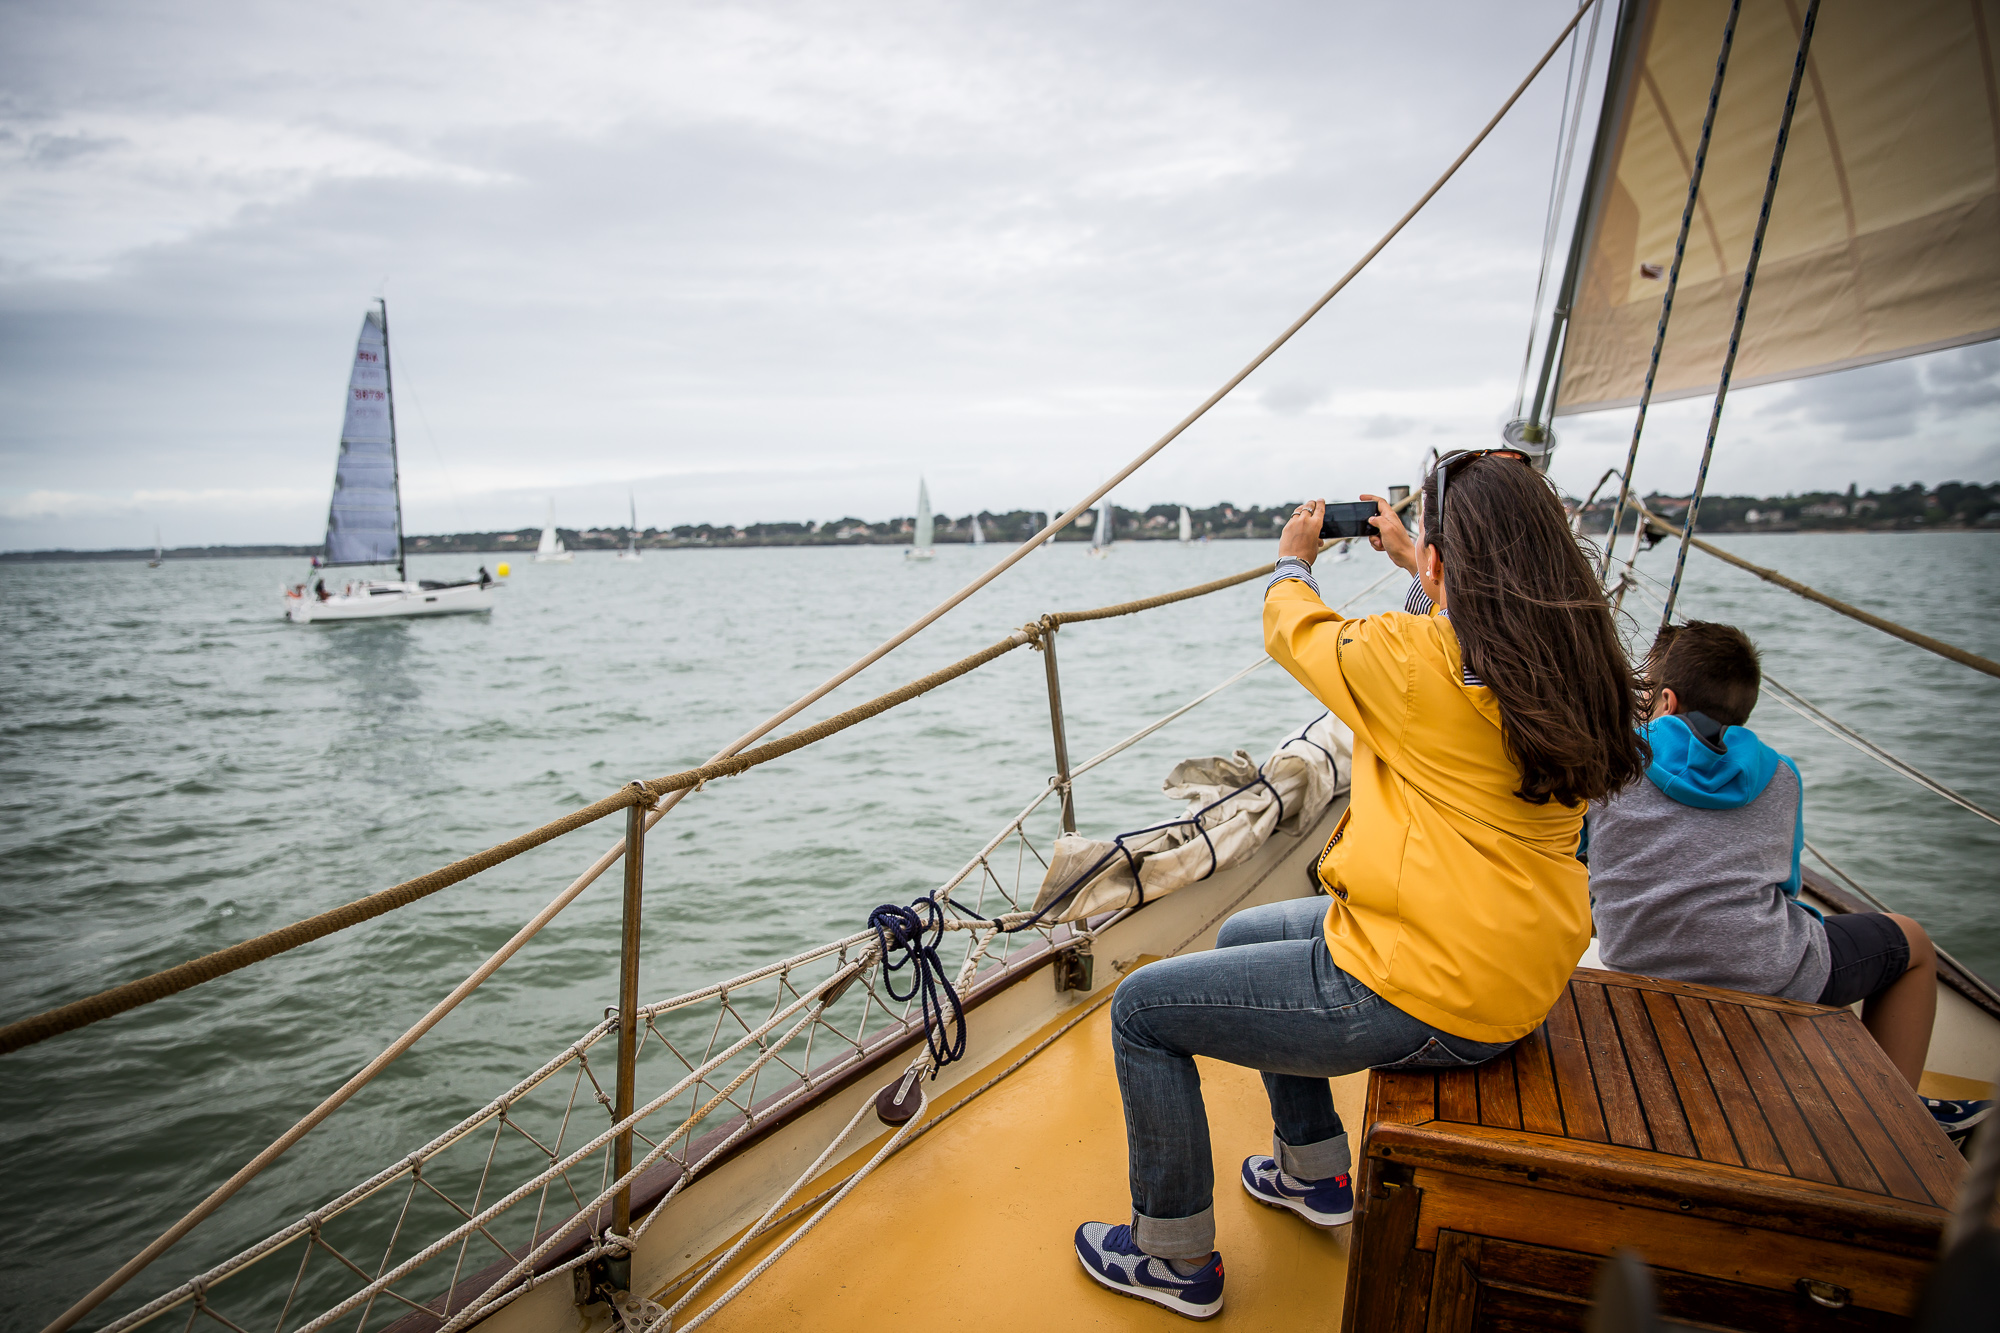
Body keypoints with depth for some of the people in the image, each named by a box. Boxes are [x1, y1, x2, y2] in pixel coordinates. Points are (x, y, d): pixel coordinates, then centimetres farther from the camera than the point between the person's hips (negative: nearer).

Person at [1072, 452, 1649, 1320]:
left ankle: (1176, 1259, 22)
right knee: (1243, 938, 28)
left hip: (1426, 999, -9)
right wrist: (1411, 560, 35)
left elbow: (1291, 625, -1)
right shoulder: (1569, 666, -1)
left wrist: (1293, 559, 20)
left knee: (1141, 1010, 4)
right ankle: (1316, 1173, 42)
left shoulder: (1411, 661, -22)